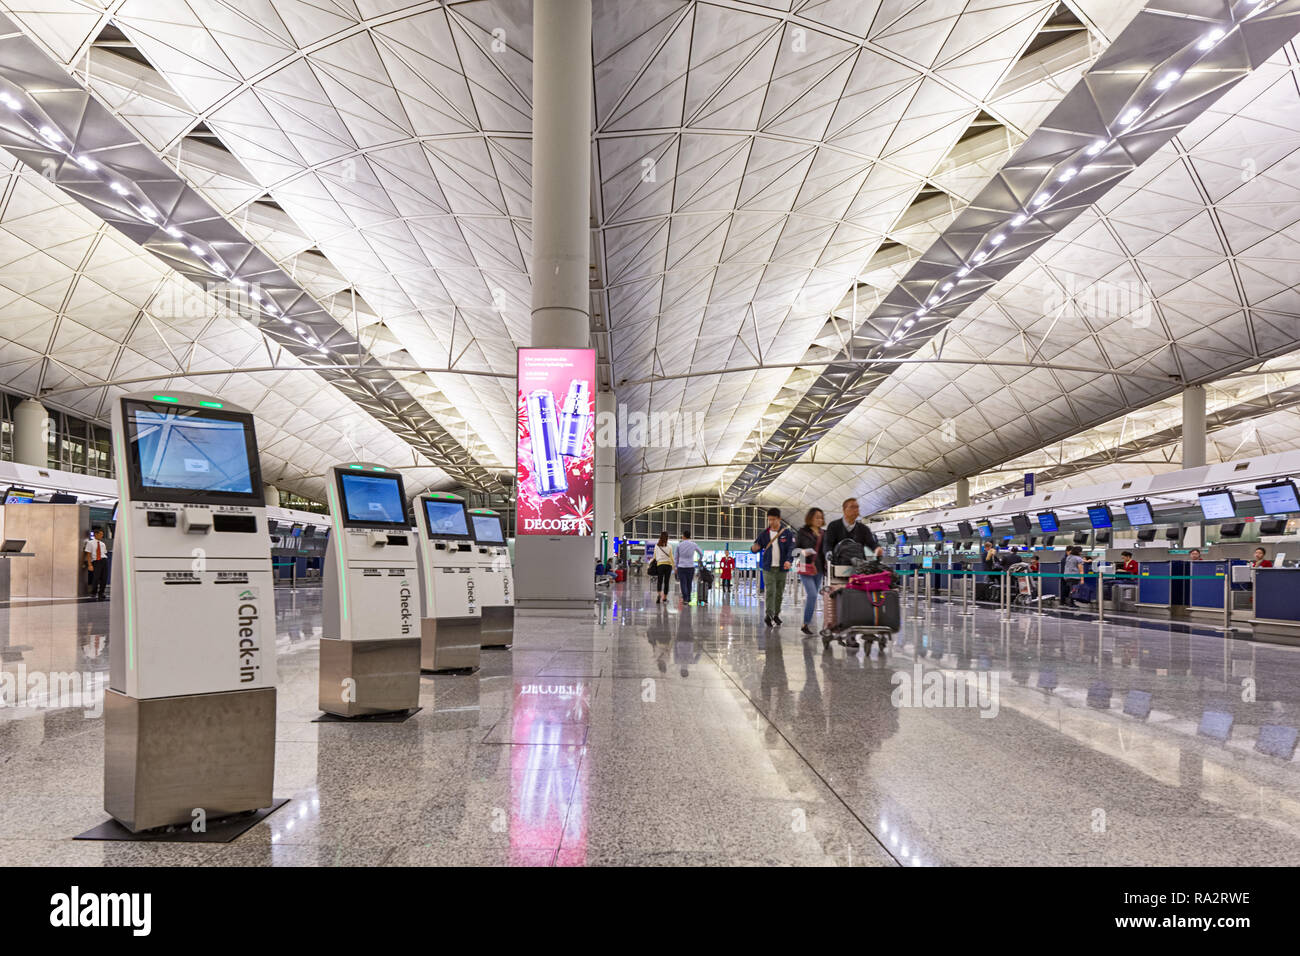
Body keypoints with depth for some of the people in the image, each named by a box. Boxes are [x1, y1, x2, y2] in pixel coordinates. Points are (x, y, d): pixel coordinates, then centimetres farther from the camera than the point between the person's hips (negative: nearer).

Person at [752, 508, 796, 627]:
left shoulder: (787, 533, 0)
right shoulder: (764, 534, 4)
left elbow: (791, 549, -6)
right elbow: (757, 547, 9)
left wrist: (788, 560, -24)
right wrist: (754, 548, -16)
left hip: (782, 568, 1)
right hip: (768, 568, -1)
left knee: (779, 593, 8)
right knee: (770, 591, -13)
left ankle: (776, 614, 21)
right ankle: (769, 614, -16)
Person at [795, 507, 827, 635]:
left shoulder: (823, 533, 13)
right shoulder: (803, 532, -2)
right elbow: (795, 548, 0)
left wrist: (825, 568, 9)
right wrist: (803, 552, -20)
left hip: (819, 569, 5)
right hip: (806, 568, -5)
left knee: (814, 596, 9)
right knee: (812, 595, -16)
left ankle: (809, 622, 20)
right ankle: (805, 624, -11)